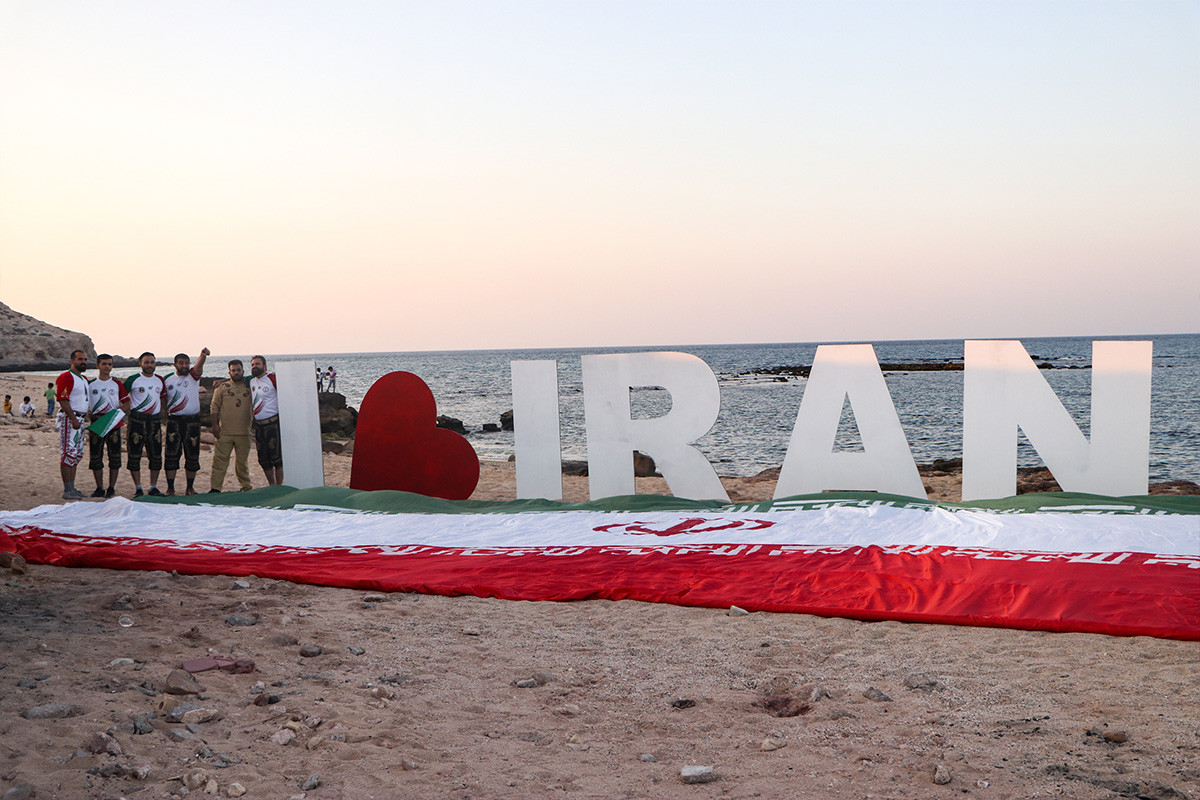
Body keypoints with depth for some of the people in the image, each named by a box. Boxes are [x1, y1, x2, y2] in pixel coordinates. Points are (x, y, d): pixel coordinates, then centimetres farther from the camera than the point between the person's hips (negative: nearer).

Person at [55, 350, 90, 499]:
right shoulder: (66, 377, -10)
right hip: (68, 419, -10)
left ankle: (72, 488, 16)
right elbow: (62, 400, -18)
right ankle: (67, 491, -8)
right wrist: (73, 419, -22)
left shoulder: (84, 379, 19)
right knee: (69, 454, -9)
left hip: (80, 420, 10)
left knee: (77, 455, 11)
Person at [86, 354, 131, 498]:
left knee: (114, 457, -2)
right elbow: (85, 405, 14)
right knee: (95, 457, 1)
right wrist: (88, 414, -6)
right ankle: (100, 488, 12)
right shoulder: (90, 384, 10)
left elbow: (127, 406, 5)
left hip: (114, 425, -1)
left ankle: (111, 488, 8)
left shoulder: (117, 384, 6)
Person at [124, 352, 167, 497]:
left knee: (156, 455, 4)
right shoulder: (133, 380, -2)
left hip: (155, 420, 4)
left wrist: (161, 414, 14)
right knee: (134, 455, -1)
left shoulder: (160, 380, 11)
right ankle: (138, 489, 7)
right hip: (137, 420, -4)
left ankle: (153, 488, 13)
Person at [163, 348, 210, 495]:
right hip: (174, 421, 1)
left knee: (192, 455, 5)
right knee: (172, 454, -3)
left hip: (192, 421, 0)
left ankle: (190, 488, 15)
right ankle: (170, 488, 2)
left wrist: (203, 355, -39)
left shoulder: (193, 375, 4)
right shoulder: (168, 380, 10)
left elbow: (199, 365, -18)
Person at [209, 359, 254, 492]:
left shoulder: (249, 387, 11)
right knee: (220, 459, -4)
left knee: (243, 461, 8)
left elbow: (253, 408, 18)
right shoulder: (222, 387, 6)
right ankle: (215, 487, -2)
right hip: (224, 432, -1)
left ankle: (246, 486, 19)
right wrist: (215, 425, -4)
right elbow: (215, 407, 5)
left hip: (244, 432, 1)